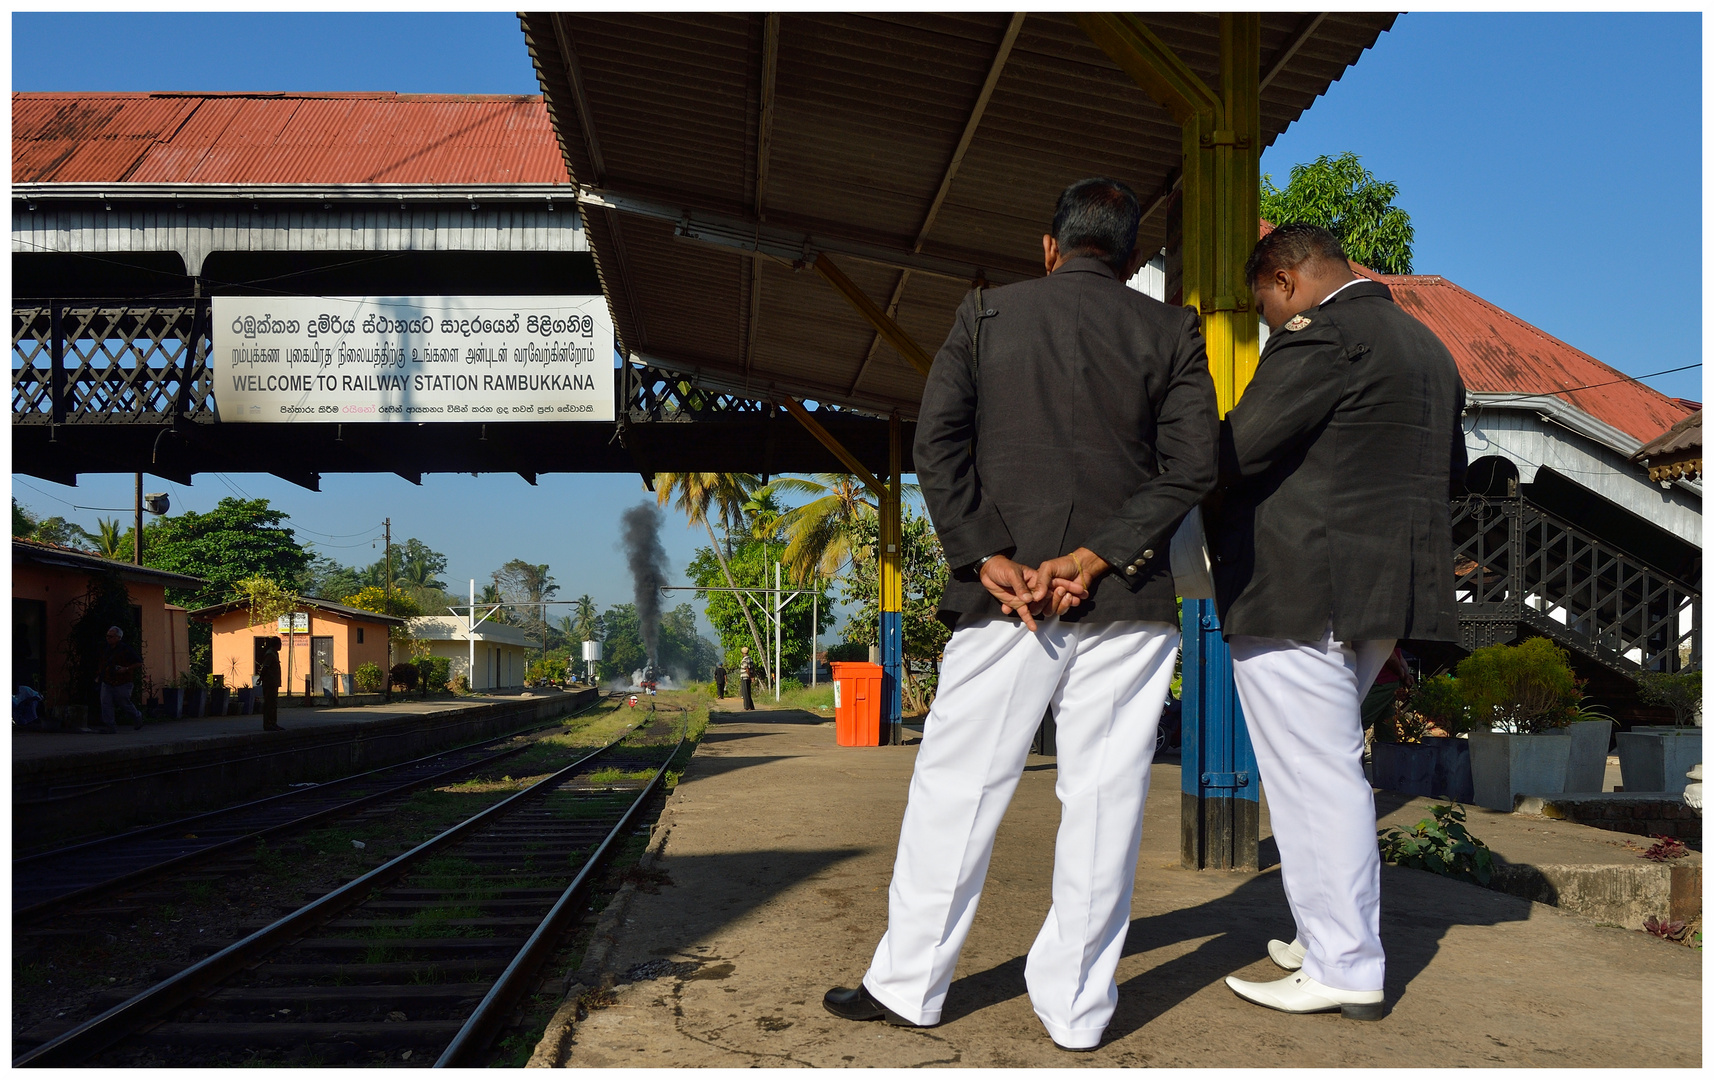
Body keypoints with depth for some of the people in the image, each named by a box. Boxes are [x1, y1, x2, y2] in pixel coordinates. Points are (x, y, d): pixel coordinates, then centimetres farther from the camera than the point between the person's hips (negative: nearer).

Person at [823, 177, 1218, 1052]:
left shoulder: (987, 313, 7)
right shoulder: (1169, 331, 7)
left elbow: (936, 443, -2)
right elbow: (1193, 464, -4)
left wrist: (989, 558, -7)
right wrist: (1093, 560, -10)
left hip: (1003, 595, 0)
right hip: (1126, 604, 0)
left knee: (956, 786, 8)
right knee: (1104, 800, 6)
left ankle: (907, 984, 17)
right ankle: (1076, 1005, 13)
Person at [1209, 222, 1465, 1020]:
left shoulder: (1320, 339, -14)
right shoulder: (1426, 347, 16)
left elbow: (1236, 450, -18)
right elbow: (1452, 469, 23)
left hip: (1299, 595, -10)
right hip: (1383, 593, 10)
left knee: (1315, 779, -1)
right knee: (1327, 772, 19)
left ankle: (1344, 970, 7)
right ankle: (1331, 935, 29)